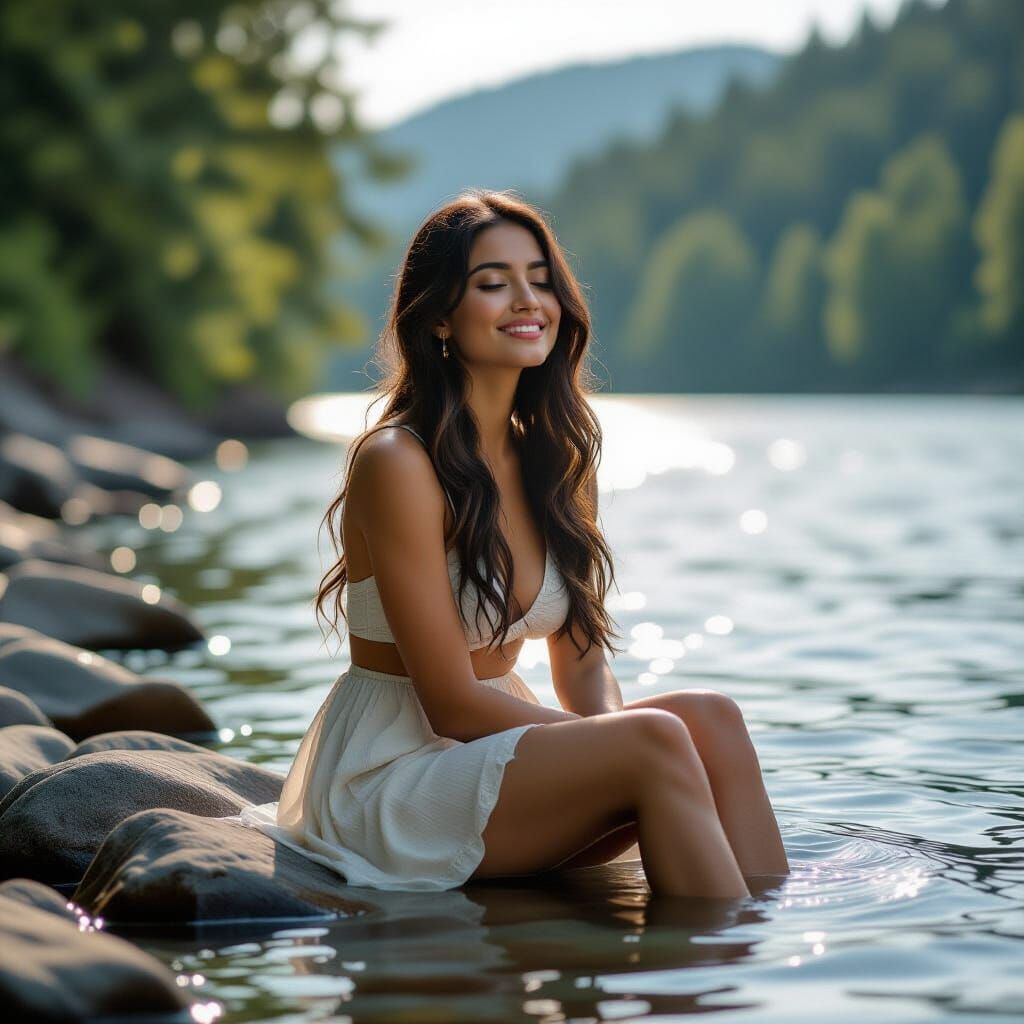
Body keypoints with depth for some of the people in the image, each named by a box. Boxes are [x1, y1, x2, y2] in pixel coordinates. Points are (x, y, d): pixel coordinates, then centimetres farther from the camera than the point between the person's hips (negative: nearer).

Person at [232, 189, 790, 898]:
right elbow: (453, 702, -17)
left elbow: (583, 663, 8)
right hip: (389, 779, -7)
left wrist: (610, 730, -14)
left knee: (711, 717, -18)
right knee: (657, 742, -27)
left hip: (497, 753, 7)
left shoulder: (560, 459, 7)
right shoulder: (396, 462, -16)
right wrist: (618, 742, -20)